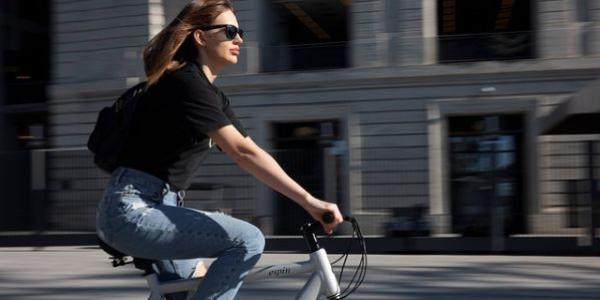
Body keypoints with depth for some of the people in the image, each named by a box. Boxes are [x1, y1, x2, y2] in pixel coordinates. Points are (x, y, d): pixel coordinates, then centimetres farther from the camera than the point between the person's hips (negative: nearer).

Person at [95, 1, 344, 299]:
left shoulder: (214, 96, 14)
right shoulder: (186, 83, -18)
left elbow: (247, 152, 7)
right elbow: (244, 153, -28)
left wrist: (307, 201, -3)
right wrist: (309, 201, -32)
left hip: (156, 205, 11)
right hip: (132, 210, -11)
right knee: (247, 240, -20)